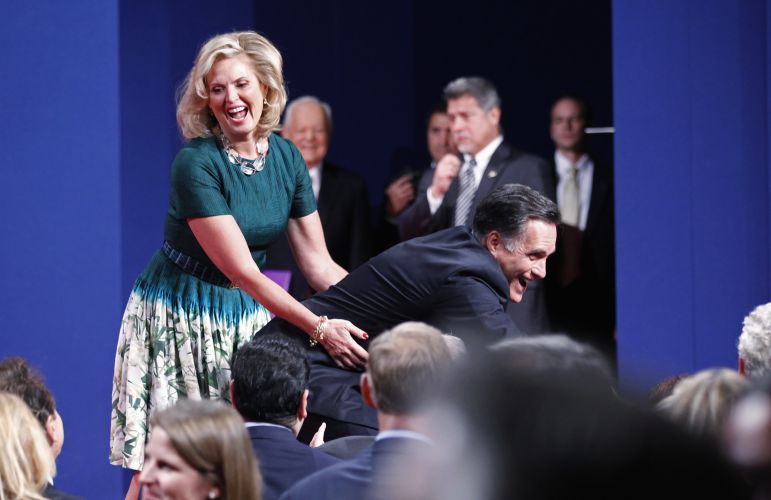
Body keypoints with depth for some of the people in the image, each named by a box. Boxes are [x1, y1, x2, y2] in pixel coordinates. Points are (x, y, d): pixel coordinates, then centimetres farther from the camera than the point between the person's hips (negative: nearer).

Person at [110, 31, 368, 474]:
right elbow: (241, 271, -24)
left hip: (251, 314, 5)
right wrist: (320, 328, -30)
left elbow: (319, 264, 0)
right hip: (182, 319, -5)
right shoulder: (196, 163, -20)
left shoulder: (286, 157, -2)